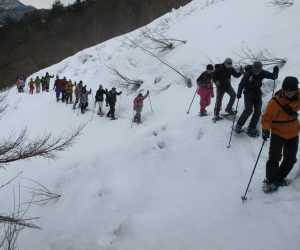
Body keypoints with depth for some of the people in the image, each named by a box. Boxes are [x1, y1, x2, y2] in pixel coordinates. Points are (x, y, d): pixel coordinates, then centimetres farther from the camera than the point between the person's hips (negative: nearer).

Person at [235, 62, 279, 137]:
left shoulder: (263, 73, -13)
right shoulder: (248, 74, -21)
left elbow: (273, 76, -5)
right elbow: (241, 84, -15)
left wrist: (275, 72, -26)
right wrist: (239, 93, -27)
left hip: (257, 94, 4)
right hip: (248, 94, -4)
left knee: (258, 111, 1)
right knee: (248, 110, -18)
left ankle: (251, 129, 13)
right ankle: (239, 126, 1)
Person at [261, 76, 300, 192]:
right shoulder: (275, 102, -24)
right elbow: (267, 117, -22)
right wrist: (266, 130, -33)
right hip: (278, 133, -5)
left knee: (291, 159, 12)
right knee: (274, 158, -10)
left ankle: (280, 178, 28)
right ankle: (270, 180, 4)